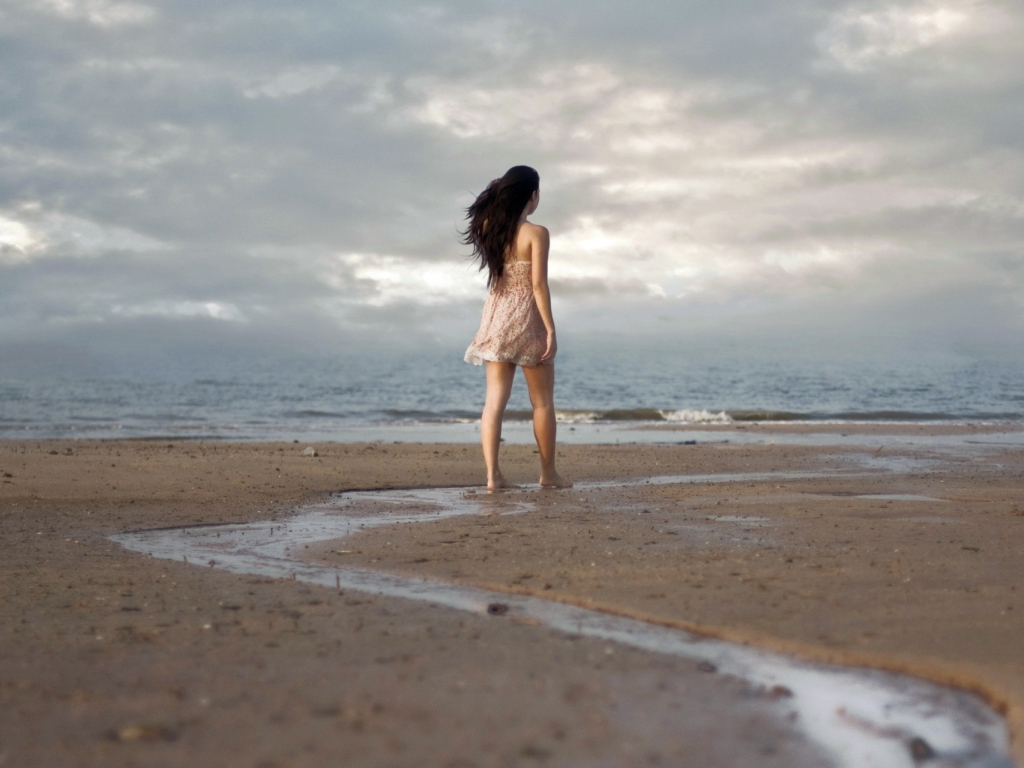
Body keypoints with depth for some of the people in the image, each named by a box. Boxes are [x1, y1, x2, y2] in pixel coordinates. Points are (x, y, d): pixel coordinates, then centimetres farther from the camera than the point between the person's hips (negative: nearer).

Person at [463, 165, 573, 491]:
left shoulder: (491, 228, 2)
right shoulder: (536, 233, -12)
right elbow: (538, 285, -15)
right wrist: (551, 330, -12)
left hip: (496, 317, 5)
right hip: (526, 318, -5)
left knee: (495, 399, 2)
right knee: (542, 401, 8)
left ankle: (493, 474, -4)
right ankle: (548, 473, 15)